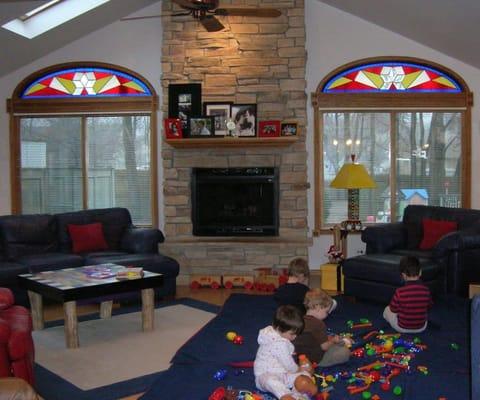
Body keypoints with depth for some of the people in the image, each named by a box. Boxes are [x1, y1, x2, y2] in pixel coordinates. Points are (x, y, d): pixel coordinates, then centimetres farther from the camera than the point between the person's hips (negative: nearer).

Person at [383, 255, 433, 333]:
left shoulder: (399, 292, -25)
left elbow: (393, 310, -10)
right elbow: (429, 306, 2)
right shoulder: (426, 290, -16)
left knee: (387, 310, 23)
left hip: (402, 328, -4)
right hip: (421, 328, 4)